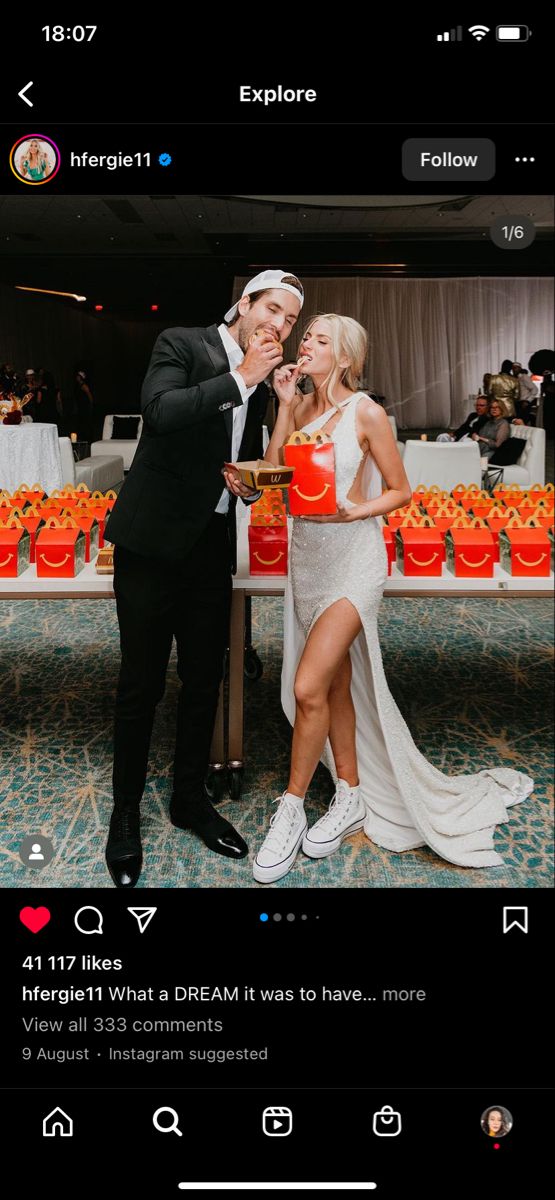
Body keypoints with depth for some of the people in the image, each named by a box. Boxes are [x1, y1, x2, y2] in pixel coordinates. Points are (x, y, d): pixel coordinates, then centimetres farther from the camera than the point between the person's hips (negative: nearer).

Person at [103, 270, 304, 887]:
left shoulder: (258, 383, 13)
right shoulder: (180, 345, -5)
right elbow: (160, 410, -24)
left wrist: (251, 482, 0)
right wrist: (241, 377, -20)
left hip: (211, 546, 6)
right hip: (153, 540, -6)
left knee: (205, 679, 12)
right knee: (141, 684, 1)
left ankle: (190, 798, 30)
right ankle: (125, 811, 19)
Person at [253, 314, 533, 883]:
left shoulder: (365, 413, -9)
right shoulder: (301, 406, 8)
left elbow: (401, 490, -3)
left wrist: (356, 511, -20)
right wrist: (285, 404, -4)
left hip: (352, 556, -6)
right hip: (307, 554, 6)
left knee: (308, 687, -14)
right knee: (335, 684, 14)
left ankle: (290, 810, 4)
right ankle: (351, 796, 28)